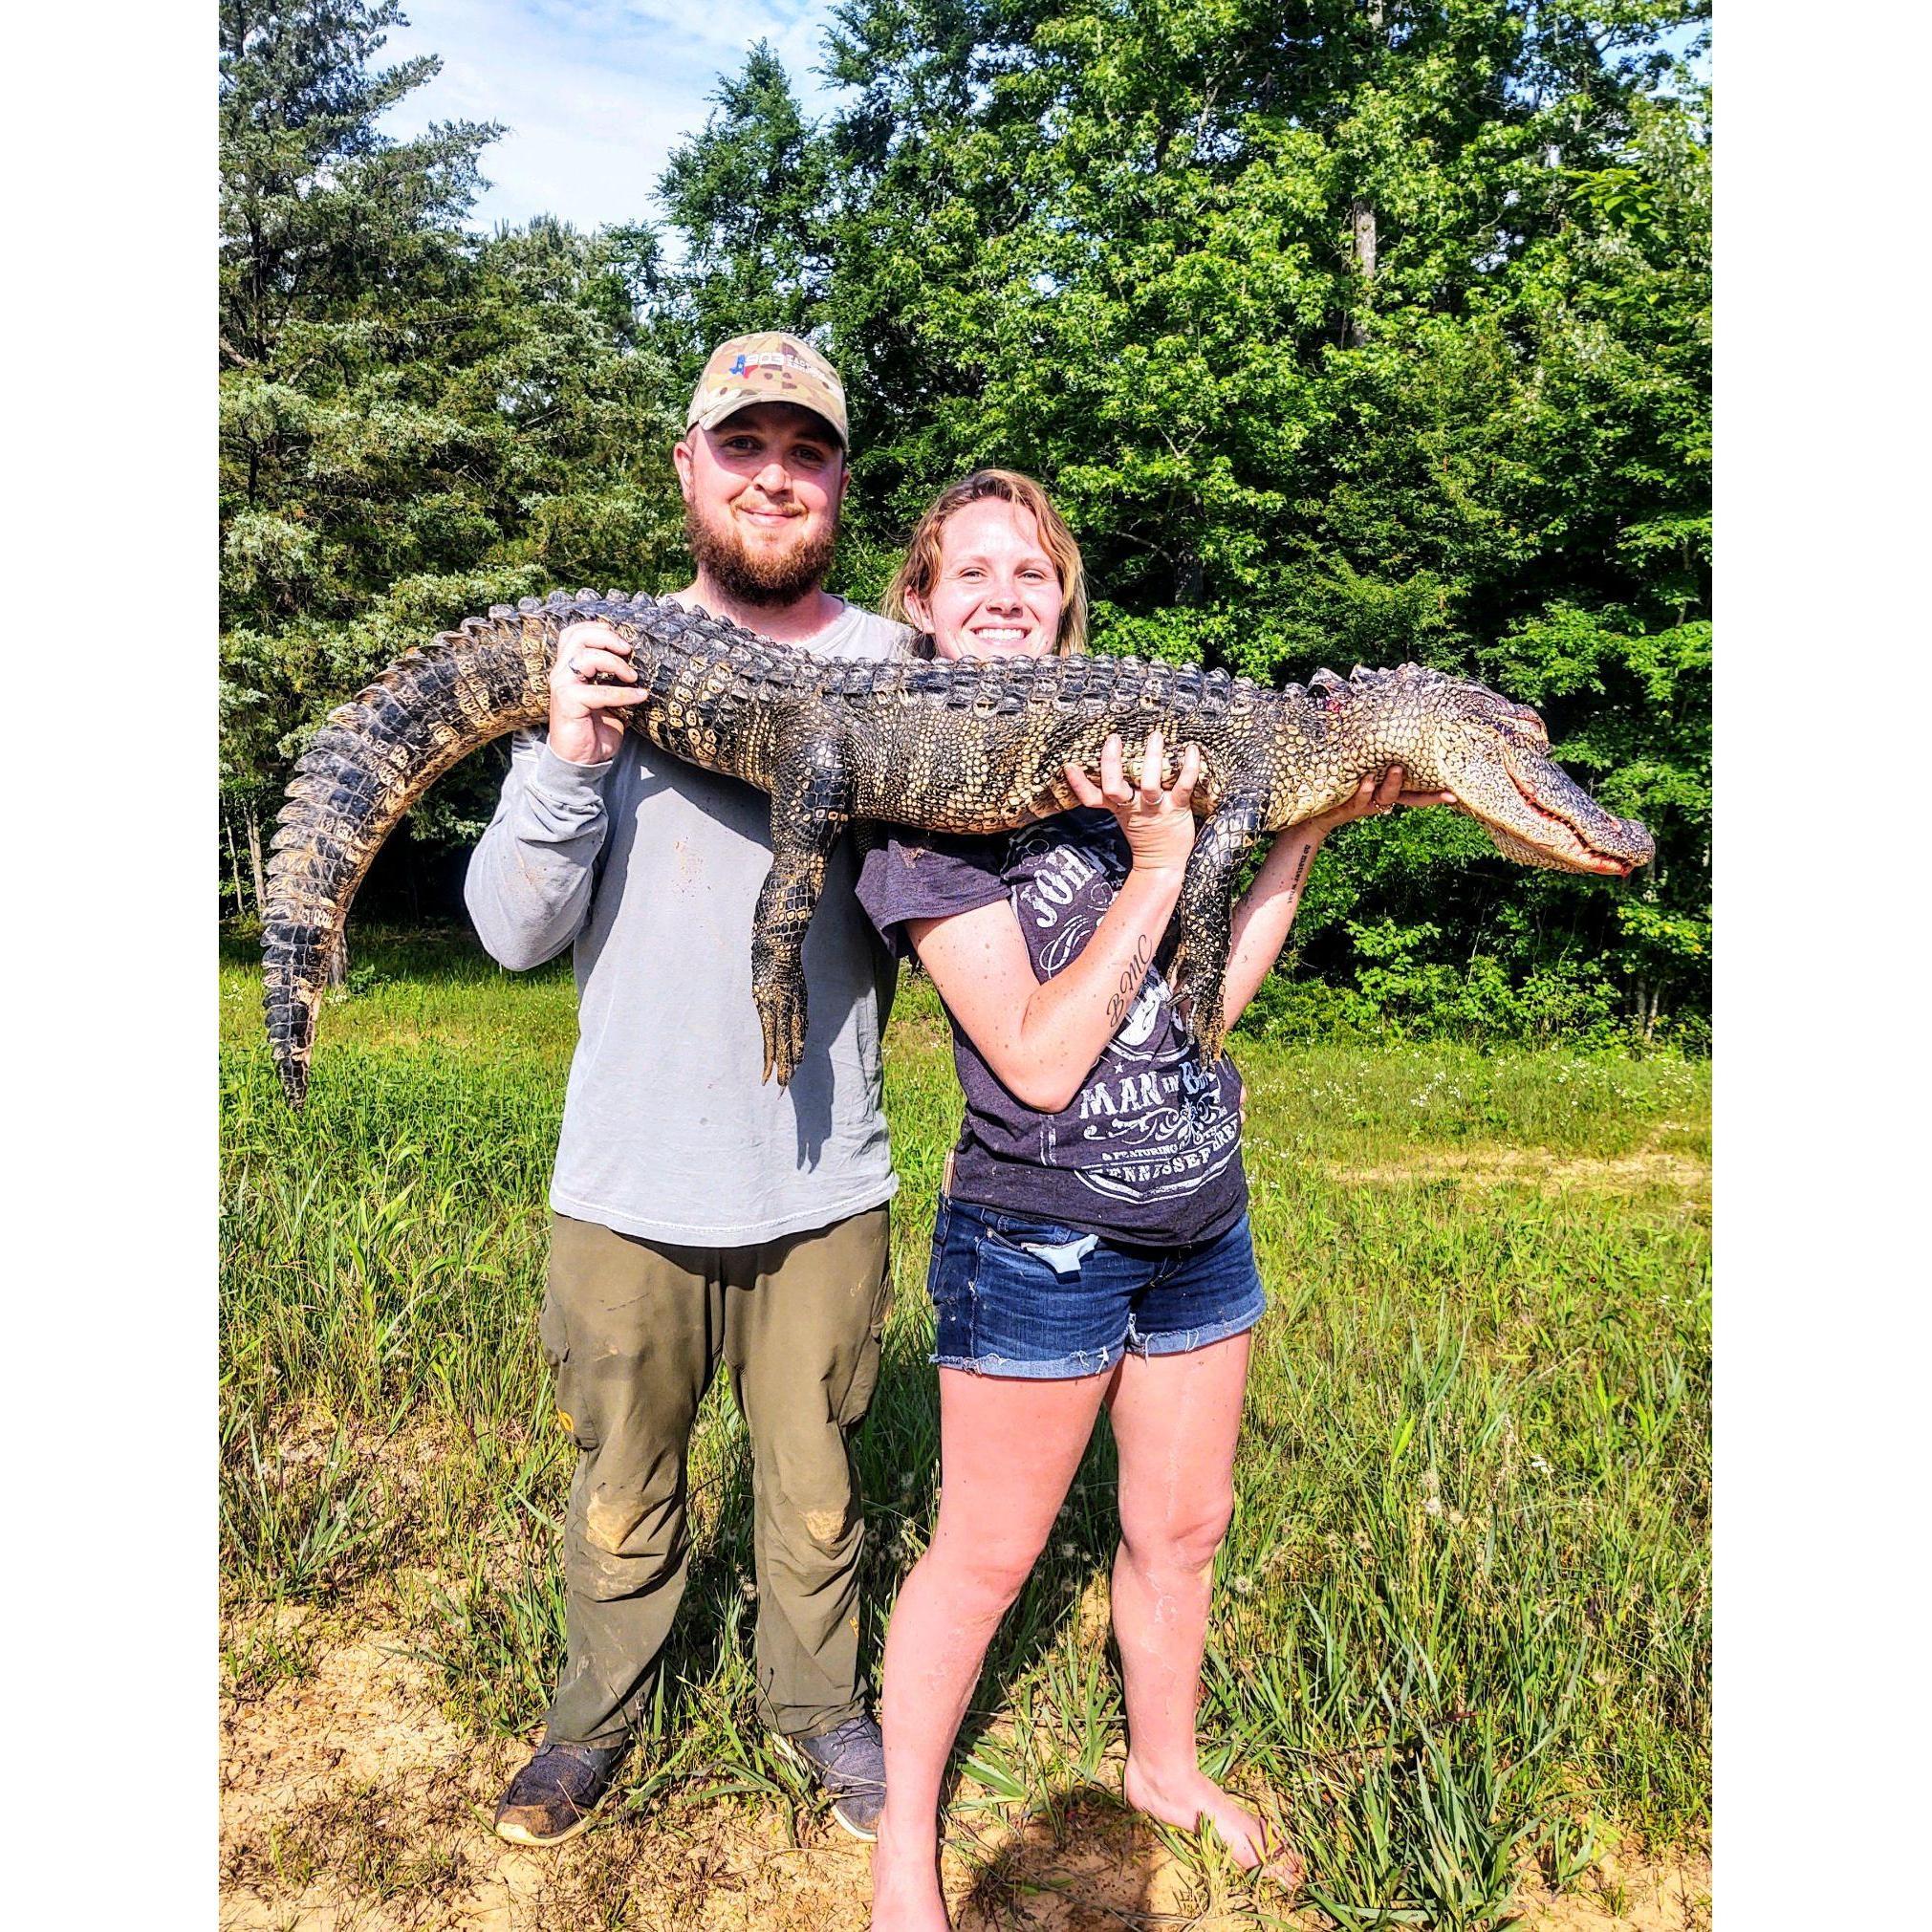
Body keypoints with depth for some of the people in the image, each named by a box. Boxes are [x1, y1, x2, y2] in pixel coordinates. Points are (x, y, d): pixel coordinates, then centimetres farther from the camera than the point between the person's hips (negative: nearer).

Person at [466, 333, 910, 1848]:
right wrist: (569, 758, -22)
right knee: (622, 1483, 19)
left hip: (822, 1182, 0)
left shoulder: (898, 670, -2)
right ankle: (599, 1713, 44)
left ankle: (819, 1703, 44)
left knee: (814, 1482, 18)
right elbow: (514, 931, -7)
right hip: (632, 1178, 0)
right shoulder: (604, 659, -2)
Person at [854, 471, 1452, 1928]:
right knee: (985, 1559, 9)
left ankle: (1166, 1770, 47)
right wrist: (1155, 868, -21)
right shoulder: (923, 801, -13)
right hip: (1039, 1242, -6)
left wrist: (1307, 833, 1)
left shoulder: (1123, 754, 5)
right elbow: (1040, 1060, -21)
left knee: (1184, 1524, 22)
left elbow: (1209, 990, 6)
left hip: (1201, 1219, 6)